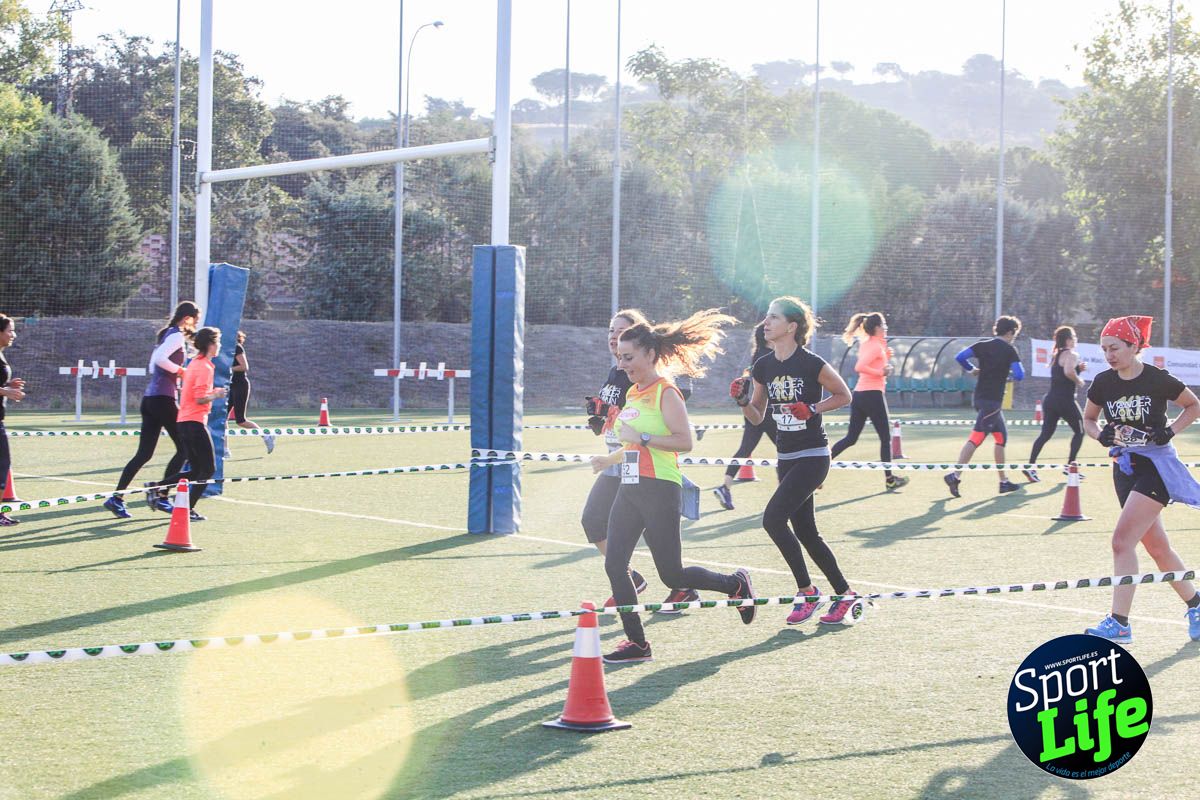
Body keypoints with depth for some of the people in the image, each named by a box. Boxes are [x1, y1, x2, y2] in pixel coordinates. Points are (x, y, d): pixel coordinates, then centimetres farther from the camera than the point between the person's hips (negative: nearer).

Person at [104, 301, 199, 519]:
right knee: (184, 448, -1)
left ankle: (116, 498, 4)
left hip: (150, 397, 9)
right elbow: (159, 358, -24)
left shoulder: (167, 334, 20)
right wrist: (181, 370, -14)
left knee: (144, 453, 8)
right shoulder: (177, 336, -8)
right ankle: (160, 494, -3)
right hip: (163, 399, -9)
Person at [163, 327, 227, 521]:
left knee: (196, 470, 13)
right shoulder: (205, 367, -13)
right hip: (195, 423, -9)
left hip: (184, 422, 9)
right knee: (208, 469, -1)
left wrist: (212, 392, 16)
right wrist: (216, 395, -4)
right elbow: (200, 399, -20)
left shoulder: (194, 363, 16)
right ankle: (189, 509, -1)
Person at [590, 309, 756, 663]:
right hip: (630, 488, 8)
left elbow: (685, 442, -20)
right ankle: (637, 643, 6)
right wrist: (610, 459, 19)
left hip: (659, 490, -8)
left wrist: (641, 438, -20)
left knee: (672, 574, -3)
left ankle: (735, 584, 22)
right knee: (614, 565, -1)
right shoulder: (632, 393, 15)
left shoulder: (665, 392, -11)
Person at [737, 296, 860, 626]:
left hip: (812, 457, -8)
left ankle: (807, 592, -6)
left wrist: (812, 409, -15)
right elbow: (757, 417, 12)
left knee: (773, 518, -18)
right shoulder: (763, 367, 5)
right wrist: (743, 400, -7)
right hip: (786, 459, 8)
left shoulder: (811, 364, -14)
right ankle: (844, 594, 23)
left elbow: (843, 395, -1)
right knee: (806, 533, 10)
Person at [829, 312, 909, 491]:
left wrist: (886, 355, 13)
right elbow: (859, 367, -26)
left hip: (859, 394, 8)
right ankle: (889, 479, 11)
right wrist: (882, 372, -20)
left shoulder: (866, 343, 14)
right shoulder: (876, 346, -13)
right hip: (873, 394, -8)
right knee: (885, 437, 4)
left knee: (851, 438, 9)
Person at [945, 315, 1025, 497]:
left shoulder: (983, 345, 7)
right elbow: (1020, 375, -14)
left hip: (980, 397, 7)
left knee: (1001, 437, 16)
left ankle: (1004, 481, 19)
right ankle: (955, 475, -22)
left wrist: (971, 369, 15)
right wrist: (1011, 377, 8)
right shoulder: (1009, 350, -7)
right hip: (993, 400, -7)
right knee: (976, 438, -12)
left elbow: (959, 357, -2)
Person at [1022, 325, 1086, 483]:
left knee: (1045, 433, 3)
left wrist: (1078, 368, 15)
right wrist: (1079, 381, -12)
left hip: (1050, 399, 7)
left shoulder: (1055, 355, 18)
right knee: (1079, 431, 11)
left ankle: (1030, 466, -10)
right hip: (1065, 400, -7)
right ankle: (1070, 465, 9)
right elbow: (1068, 372, -29)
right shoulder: (1071, 355, -9)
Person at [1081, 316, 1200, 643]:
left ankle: (1119, 623, -16)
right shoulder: (1103, 383, 0)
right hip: (1125, 467, 6)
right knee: (1157, 546, 13)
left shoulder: (1158, 380, -12)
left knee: (1122, 540, -18)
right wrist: (1102, 435, -5)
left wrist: (1169, 431, -11)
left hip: (1156, 466, -6)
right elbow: (1088, 419, 15)